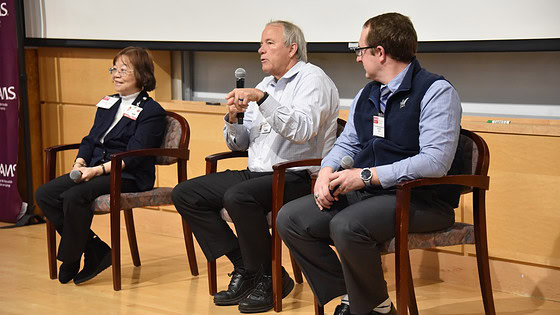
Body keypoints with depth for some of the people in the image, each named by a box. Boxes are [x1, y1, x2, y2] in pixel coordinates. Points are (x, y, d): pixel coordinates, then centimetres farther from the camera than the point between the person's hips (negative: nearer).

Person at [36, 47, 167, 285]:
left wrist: (98, 170, -23)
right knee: (45, 194, -13)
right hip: (93, 170, 8)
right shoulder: (107, 104, 19)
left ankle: (70, 261, -10)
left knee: (74, 196, -31)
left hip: (128, 177, -8)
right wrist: (80, 163, -4)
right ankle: (95, 251, -10)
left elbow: (132, 156, -14)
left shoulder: (152, 112, -5)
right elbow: (90, 140, 17)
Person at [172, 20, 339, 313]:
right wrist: (233, 118, -1)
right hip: (256, 173, 9)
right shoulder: (265, 85, 19)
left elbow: (302, 131, -23)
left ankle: (270, 277, -14)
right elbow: (239, 144, 21)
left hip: (296, 177, -9)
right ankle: (245, 267, -3)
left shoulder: (312, 79, -5)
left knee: (238, 196, -36)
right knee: (185, 194, -3)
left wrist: (262, 99, -26)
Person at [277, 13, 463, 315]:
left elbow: (435, 161, -21)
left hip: (420, 199, -8)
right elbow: (346, 143, 23)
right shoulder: (366, 95, 15)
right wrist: (327, 171, -2)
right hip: (366, 193, 8)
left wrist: (366, 176, -21)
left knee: (346, 225, -34)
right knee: (290, 219, -7)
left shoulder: (436, 92, -11)